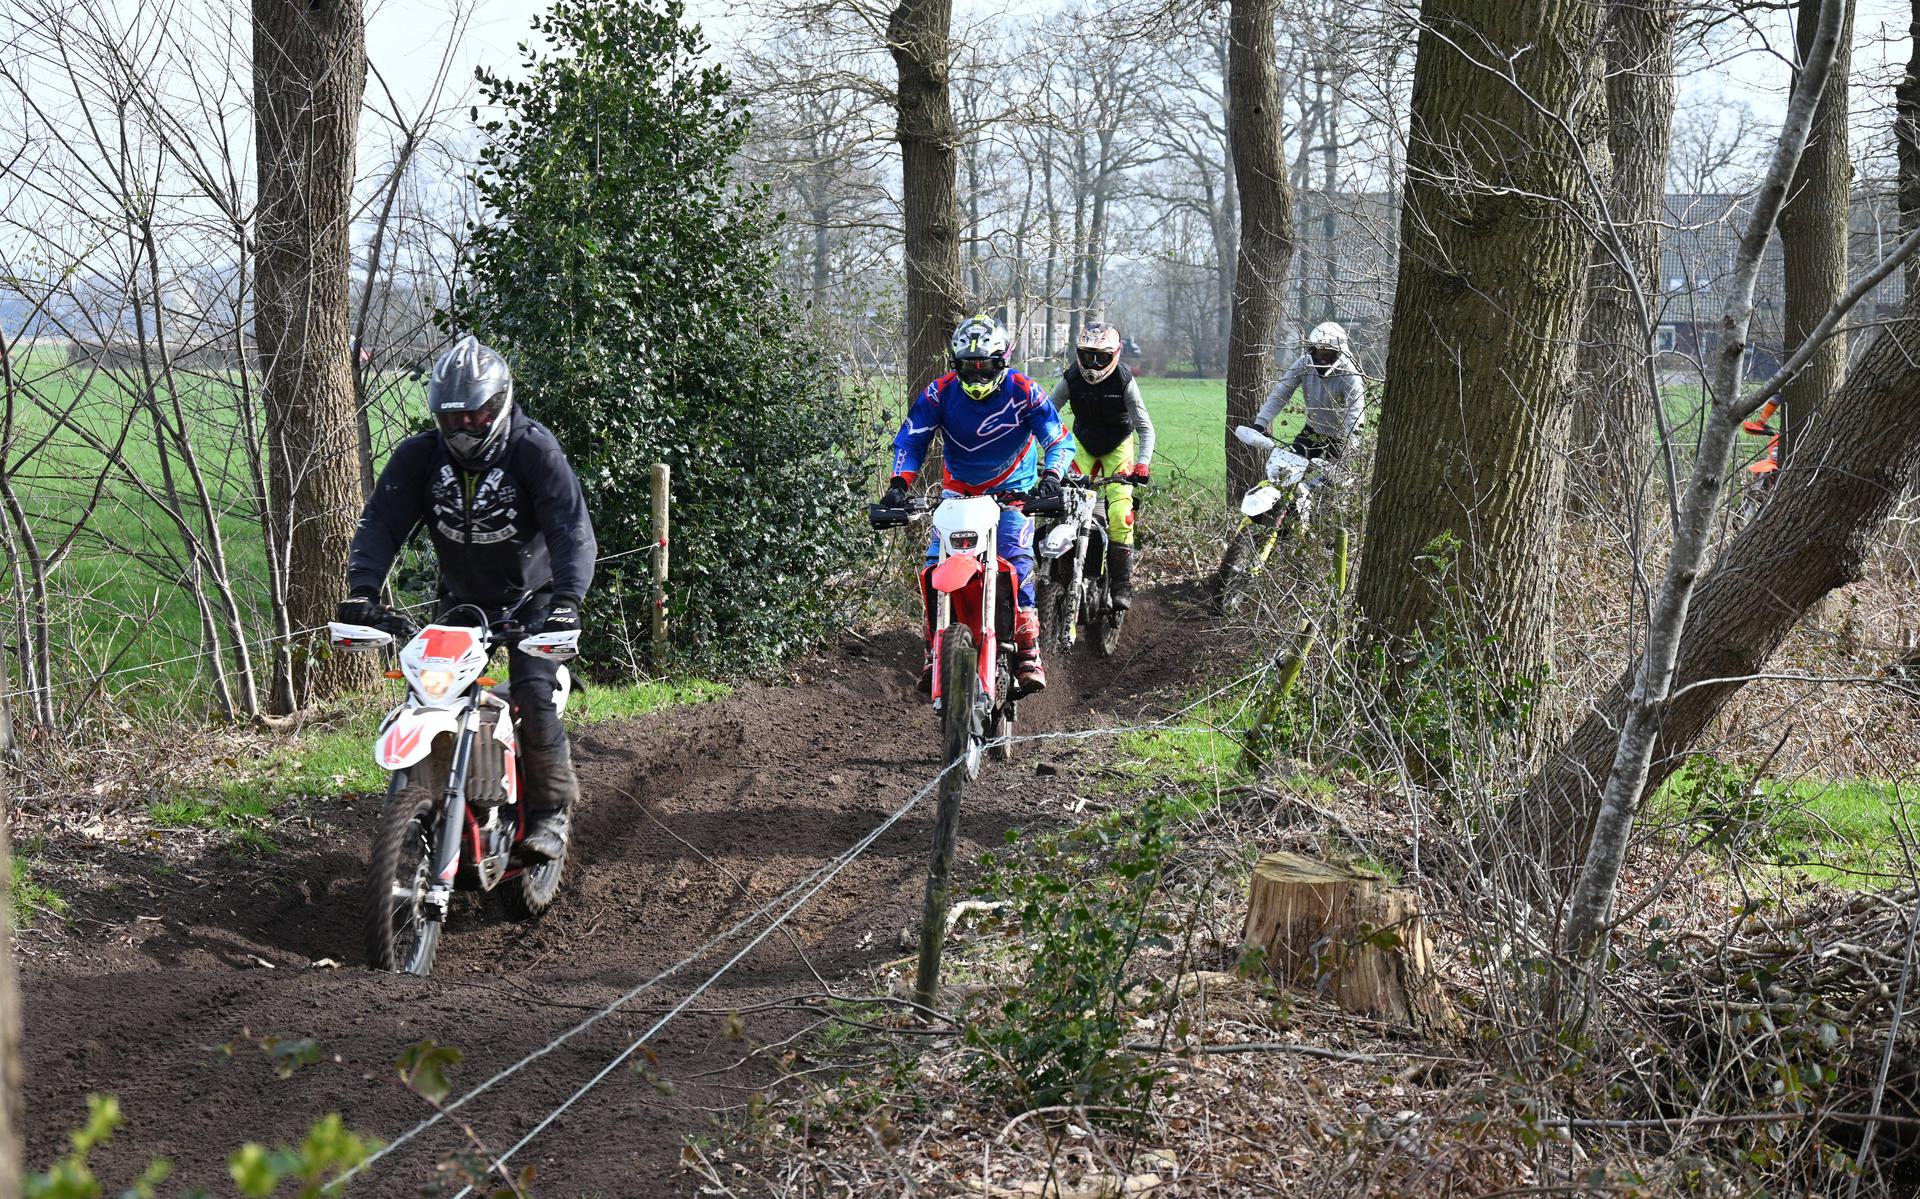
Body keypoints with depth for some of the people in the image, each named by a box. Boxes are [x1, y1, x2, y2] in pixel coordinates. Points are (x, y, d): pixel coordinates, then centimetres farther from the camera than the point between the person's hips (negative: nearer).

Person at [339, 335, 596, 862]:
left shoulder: (535, 450, -19)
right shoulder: (419, 456, -9)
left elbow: (572, 527, -27)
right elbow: (381, 522, -13)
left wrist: (567, 598, -42)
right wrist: (362, 589, -30)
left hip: (531, 597, -4)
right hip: (461, 600, 4)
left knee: (533, 698, -21)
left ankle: (550, 812, -5)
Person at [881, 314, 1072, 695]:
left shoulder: (1022, 392, -16)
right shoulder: (940, 393, -11)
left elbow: (1060, 439, -16)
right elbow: (910, 440, -10)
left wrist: (1051, 475, -36)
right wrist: (899, 484, -26)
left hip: (1013, 490, -2)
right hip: (958, 488, 2)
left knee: (1017, 562, -23)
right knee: (936, 565, -16)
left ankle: (1028, 653, -19)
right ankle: (935, 652, -7)